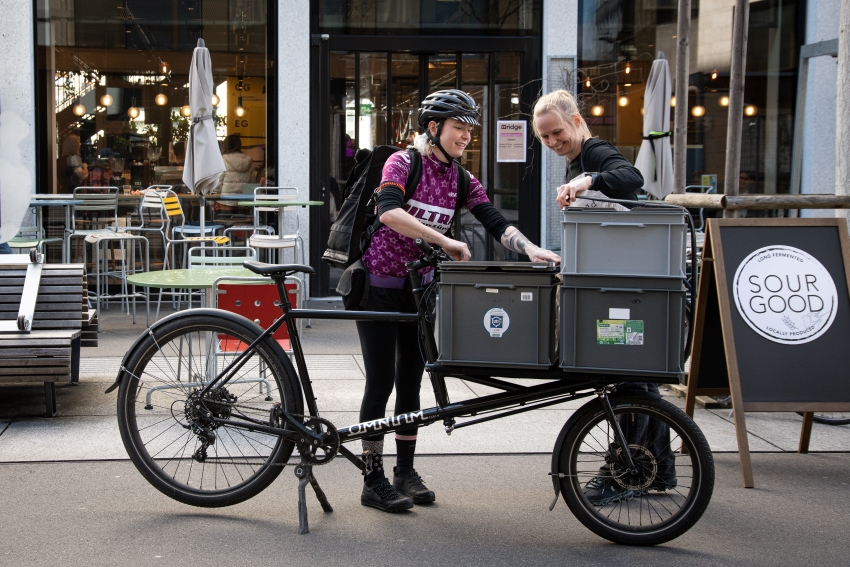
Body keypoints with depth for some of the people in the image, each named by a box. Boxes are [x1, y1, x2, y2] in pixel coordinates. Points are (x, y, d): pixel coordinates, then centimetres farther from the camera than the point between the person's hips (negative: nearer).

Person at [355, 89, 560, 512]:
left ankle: (406, 472, 21)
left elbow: (496, 224, -8)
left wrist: (531, 249, -26)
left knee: (410, 381, 10)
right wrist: (446, 242, -37)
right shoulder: (402, 163, -13)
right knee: (381, 382, -4)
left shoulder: (461, 181, 4)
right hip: (379, 284, -6)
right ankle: (373, 481, 5)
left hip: (419, 286, 6)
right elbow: (389, 212, -32)